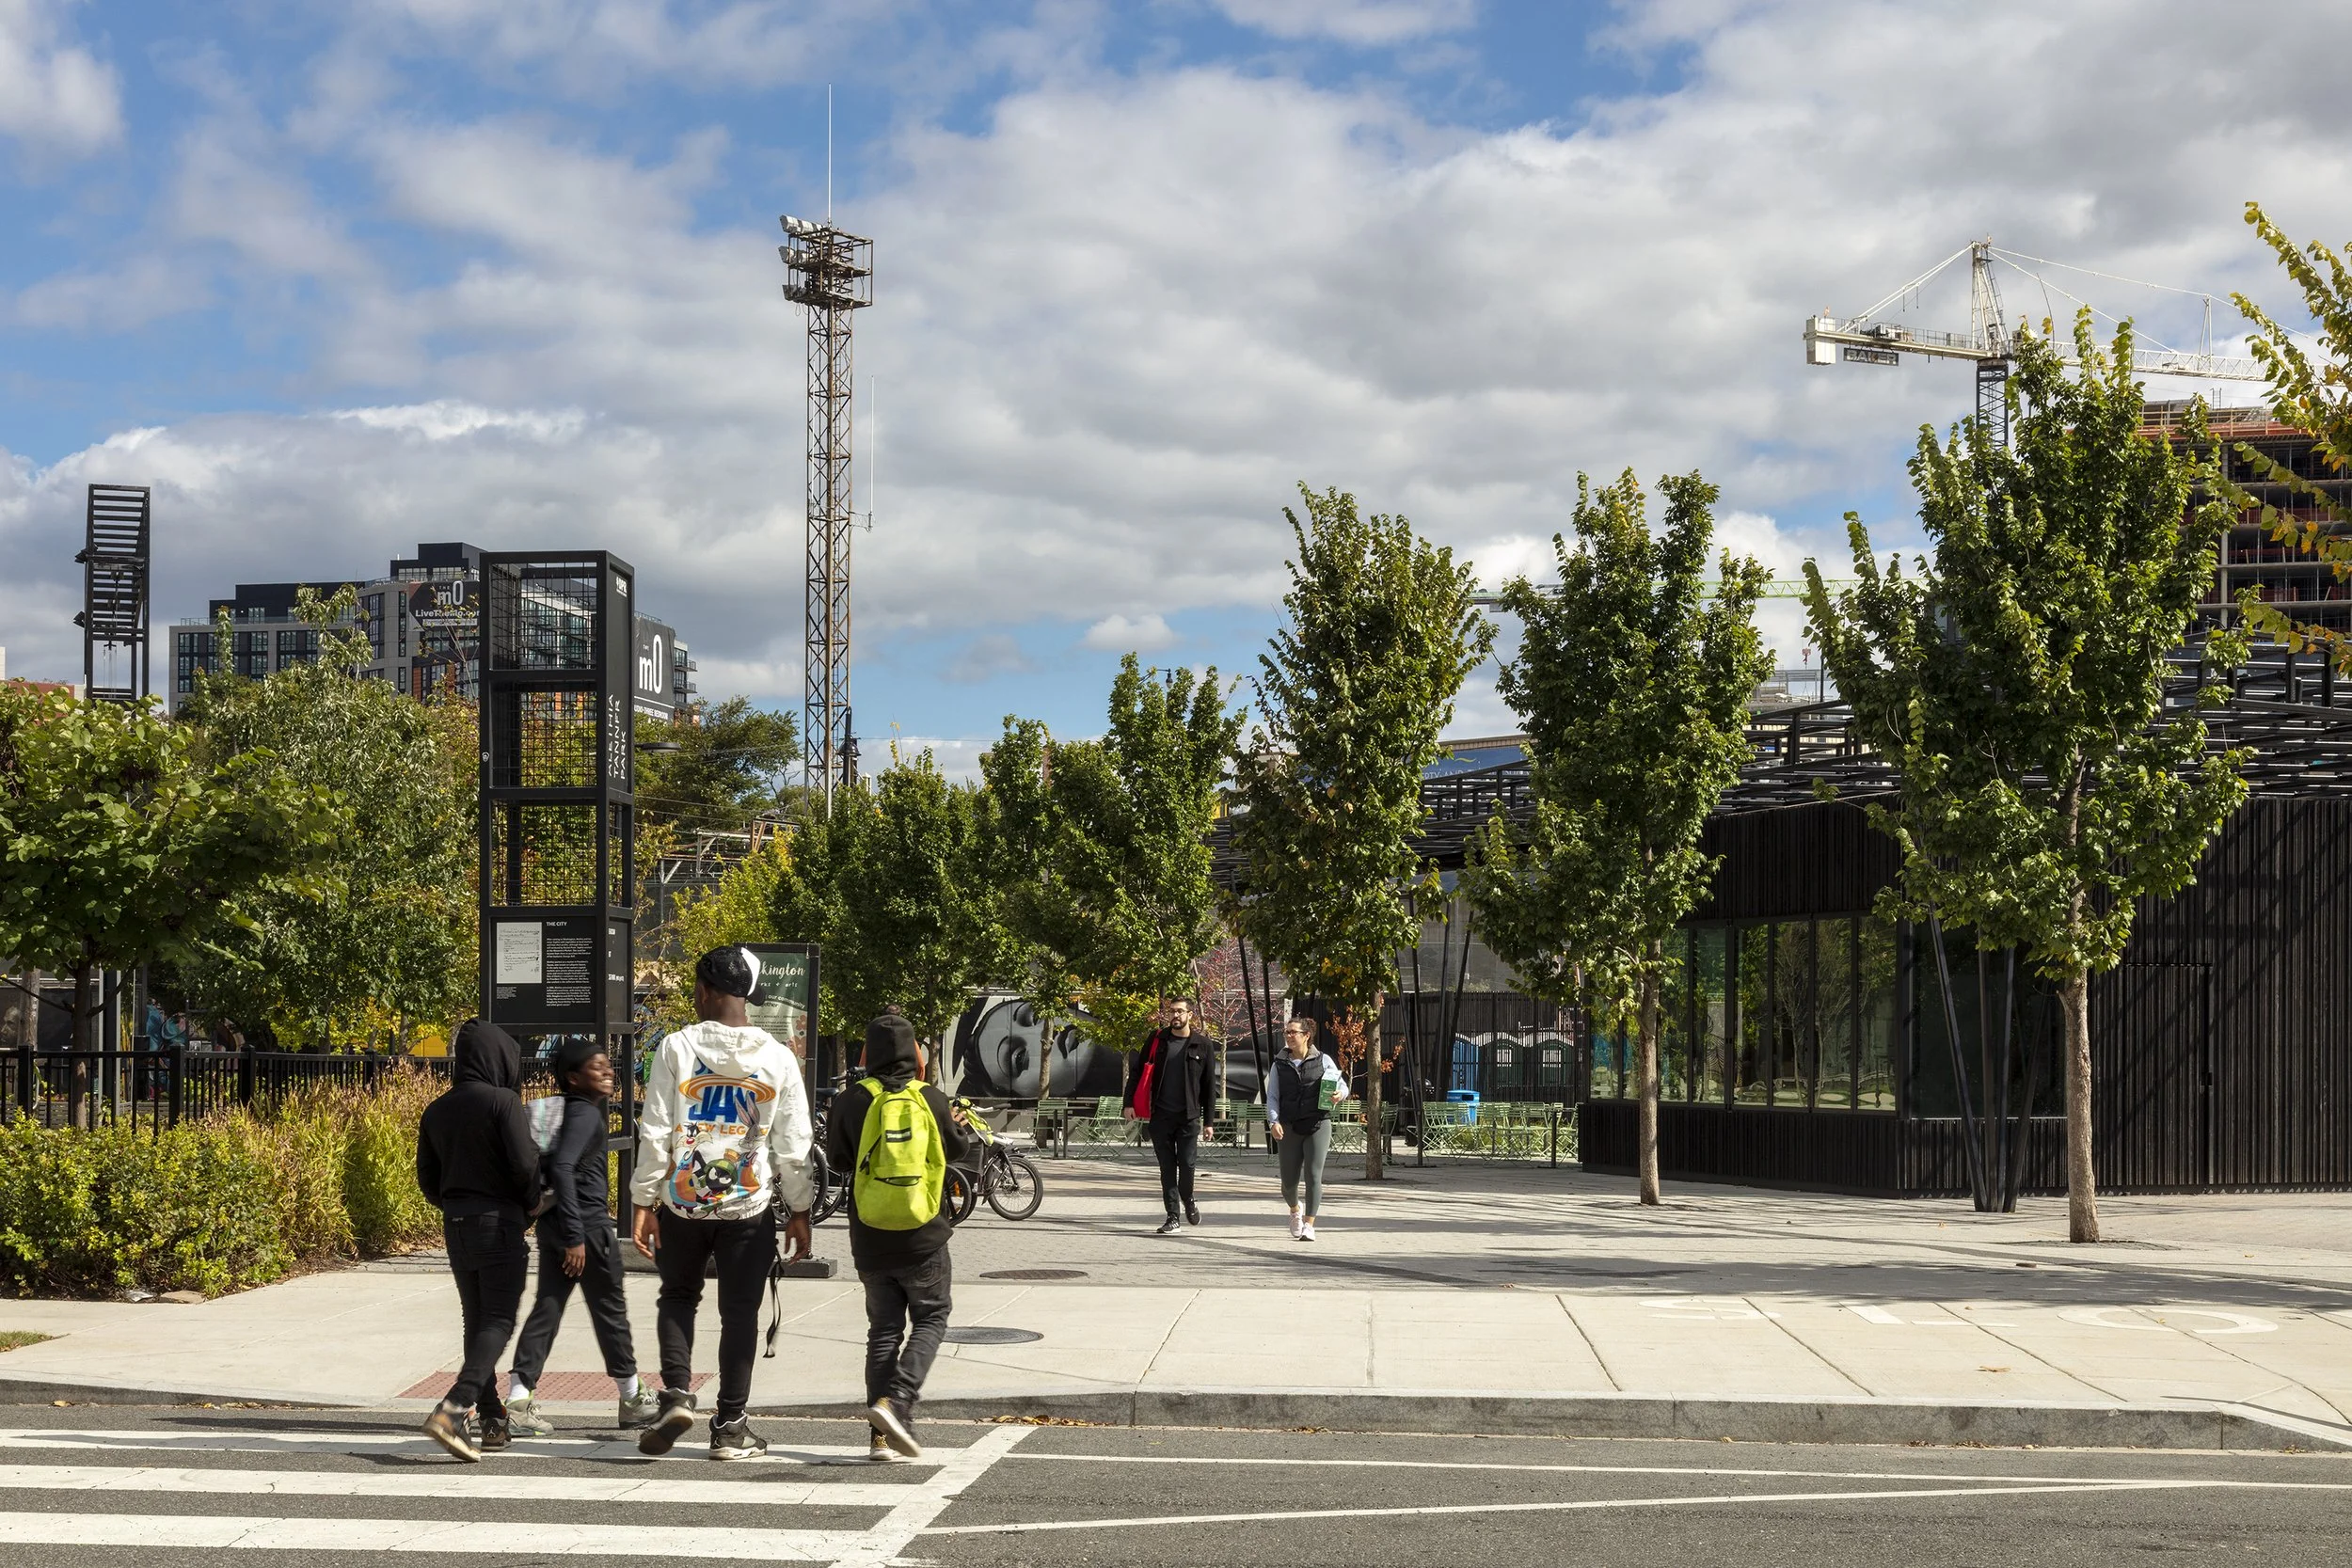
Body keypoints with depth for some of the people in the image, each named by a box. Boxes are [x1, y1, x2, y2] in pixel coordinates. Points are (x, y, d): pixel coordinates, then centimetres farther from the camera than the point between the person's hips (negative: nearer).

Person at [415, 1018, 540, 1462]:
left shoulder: (436, 1112, 8)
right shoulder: (502, 1102, -11)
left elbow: (427, 1181, 11)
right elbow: (525, 1164, -17)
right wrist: (529, 1207, 1)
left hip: (455, 1226, 7)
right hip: (499, 1223, -6)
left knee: (476, 1321, 14)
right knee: (498, 1322, -5)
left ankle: (492, 1421, 16)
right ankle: (452, 1409, -22)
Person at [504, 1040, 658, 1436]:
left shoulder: (570, 1110, 13)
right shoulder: (585, 1114, -16)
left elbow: (556, 1164, 22)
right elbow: (561, 1167, -27)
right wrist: (575, 1236, -28)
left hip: (553, 1225, 9)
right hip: (588, 1226, -9)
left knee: (546, 1309, 6)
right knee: (610, 1311, 6)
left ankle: (519, 1400, -2)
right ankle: (633, 1400, 20)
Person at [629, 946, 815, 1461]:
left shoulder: (677, 1048, -5)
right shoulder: (777, 1057, -1)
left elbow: (654, 1133, -6)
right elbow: (793, 1145, 2)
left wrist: (644, 1201, 1)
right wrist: (799, 1211, 10)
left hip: (683, 1202, 0)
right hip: (750, 1206, 0)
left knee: (677, 1298, 18)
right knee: (739, 1311, 7)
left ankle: (677, 1394, 1)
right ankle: (730, 1426, 9)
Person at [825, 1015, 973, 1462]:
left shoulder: (851, 1101, -5)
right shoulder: (930, 1098, -7)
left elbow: (837, 1158, 7)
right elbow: (957, 1150, 7)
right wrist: (958, 1125, 27)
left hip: (870, 1239, 2)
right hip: (924, 1236, -2)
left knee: (884, 1329, 11)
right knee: (931, 1319, 11)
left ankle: (882, 1435, 6)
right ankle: (895, 1401, -11)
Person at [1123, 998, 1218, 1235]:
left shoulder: (1202, 1045, 2)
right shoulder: (1157, 1039, 6)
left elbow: (1209, 1085, 5)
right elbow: (1136, 1071, 8)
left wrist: (1209, 1120, 1)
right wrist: (1128, 1102, -2)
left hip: (1189, 1117, -1)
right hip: (1161, 1115, 2)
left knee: (1186, 1163, -4)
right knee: (1167, 1167, 3)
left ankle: (1188, 1201, 25)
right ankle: (1172, 1217, 8)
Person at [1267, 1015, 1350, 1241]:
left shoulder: (1323, 1061, 4)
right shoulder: (1280, 1064, 8)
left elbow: (1342, 1085, 8)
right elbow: (1272, 1097, 4)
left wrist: (1340, 1094, -17)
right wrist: (1273, 1122, -12)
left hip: (1318, 1124, -2)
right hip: (1289, 1127, 2)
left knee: (1313, 1176, -13)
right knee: (1289, 1181, 6)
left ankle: (1309, 1225, -8)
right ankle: (1295, 1210, 38)